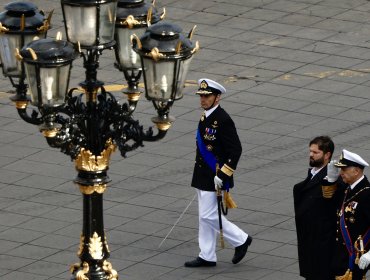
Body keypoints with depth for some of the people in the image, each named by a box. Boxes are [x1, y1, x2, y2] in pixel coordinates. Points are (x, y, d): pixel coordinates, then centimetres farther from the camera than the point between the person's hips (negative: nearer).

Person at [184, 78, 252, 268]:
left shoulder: (223, 120, -19)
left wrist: (222, 175, -22)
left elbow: (235, 150, -22)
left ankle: (241, 240, 10)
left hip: (214, 179, -9)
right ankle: (207, 257, 19)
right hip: (203, 177, 9)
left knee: (208, 216, -6)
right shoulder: (206, 117, 9)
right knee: (205, 217, 12)